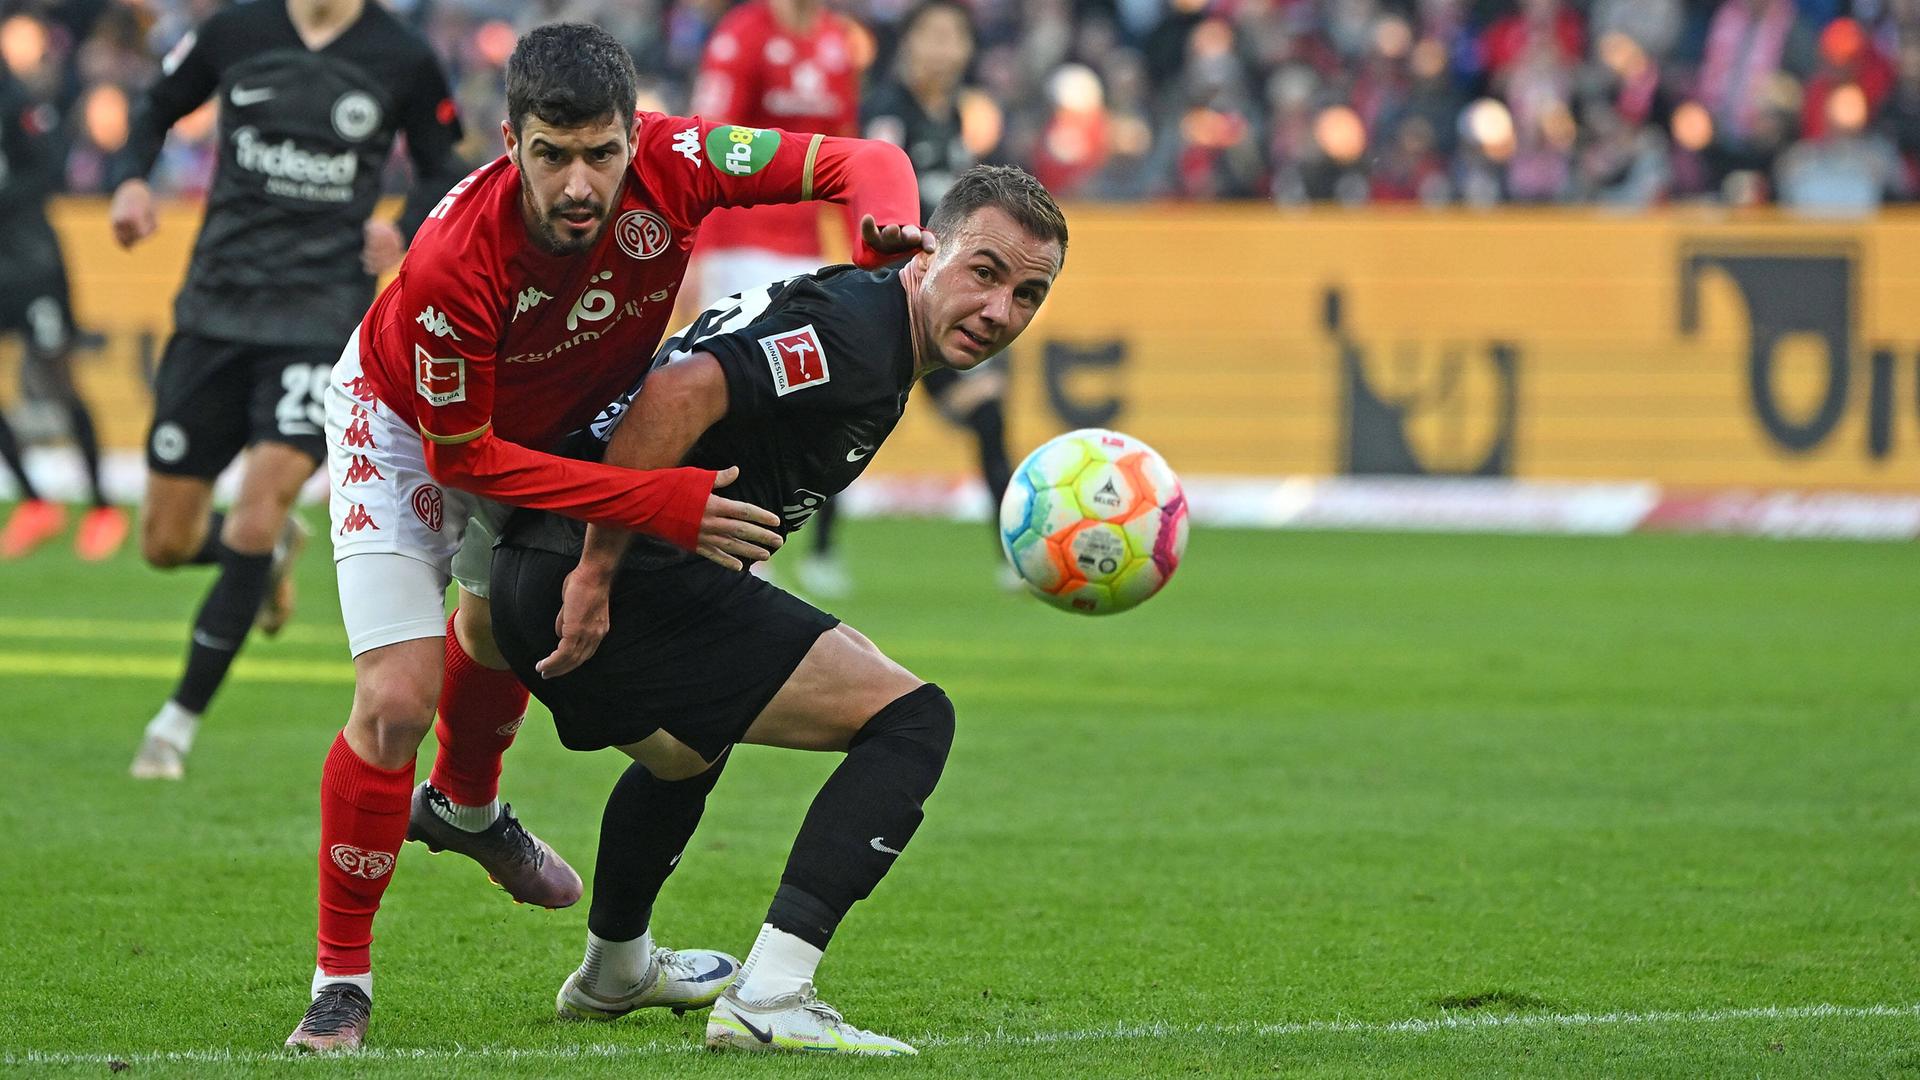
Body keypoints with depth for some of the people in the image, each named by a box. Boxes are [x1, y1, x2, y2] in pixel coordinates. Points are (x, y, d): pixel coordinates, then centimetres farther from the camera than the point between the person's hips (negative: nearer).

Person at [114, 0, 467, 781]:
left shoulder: (403, 63, -1)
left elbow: (442, 170, 13)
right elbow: (158, 106, 18)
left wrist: (405, 232, -8)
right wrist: (133, 181, -2)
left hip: (324, 315, -3)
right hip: (215, 307, 3)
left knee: (257, 513, -19)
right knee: (166, 542, 5)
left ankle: (178, 724, -7)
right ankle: (273, 551, 40)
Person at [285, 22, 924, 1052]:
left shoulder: (671, 165, -33)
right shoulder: (453, 263, -43)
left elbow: (863, 162, -21)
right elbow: (461, 455, -32)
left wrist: (885, 231, -45)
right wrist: (658, 502, -39)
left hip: (558, 424, 5)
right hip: (405, 425, -5)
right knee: (398, 697, -17)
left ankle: (463, 808, 62)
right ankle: (340, 980, -2)